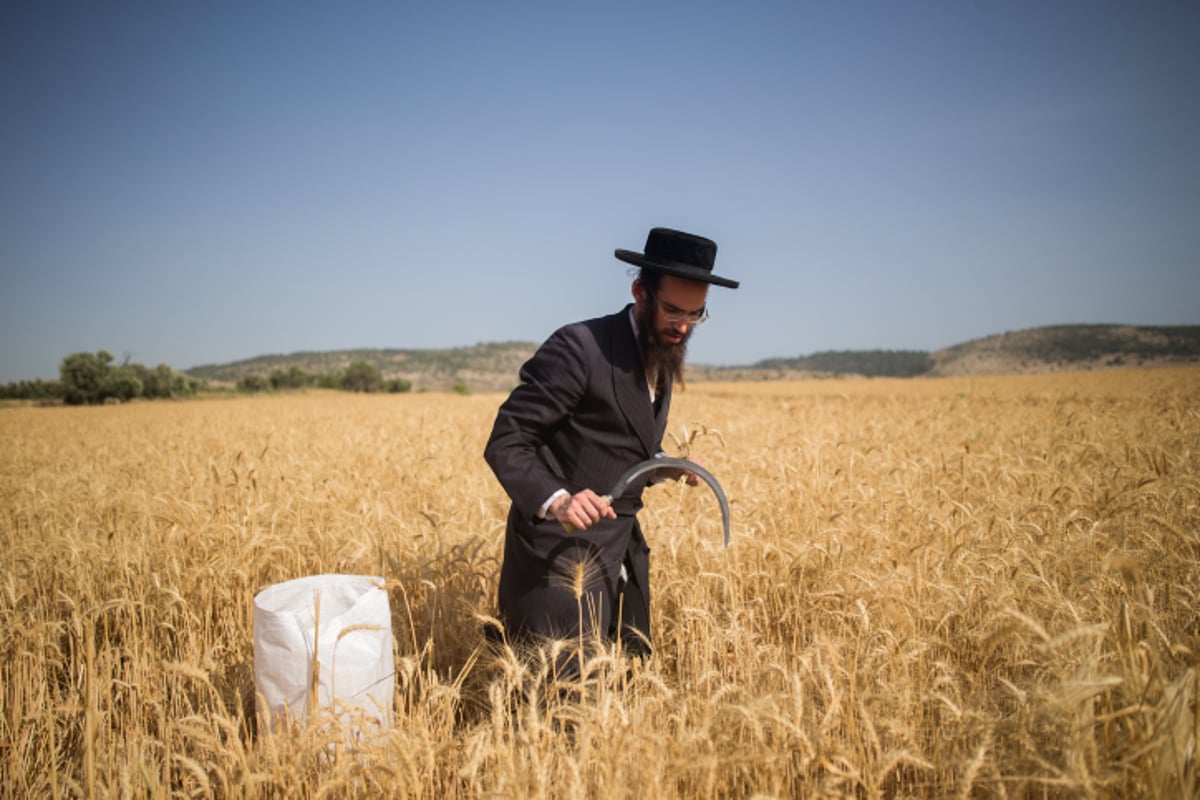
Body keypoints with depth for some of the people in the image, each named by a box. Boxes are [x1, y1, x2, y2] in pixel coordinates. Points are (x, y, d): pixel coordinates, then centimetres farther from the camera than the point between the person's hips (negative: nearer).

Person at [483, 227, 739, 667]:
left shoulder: (662, 359, 9)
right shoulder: (579, 347, -17)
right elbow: (505, 443, -18)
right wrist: (556, 499, -33)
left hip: (621, 550, 8)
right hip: (561, 552, -8)